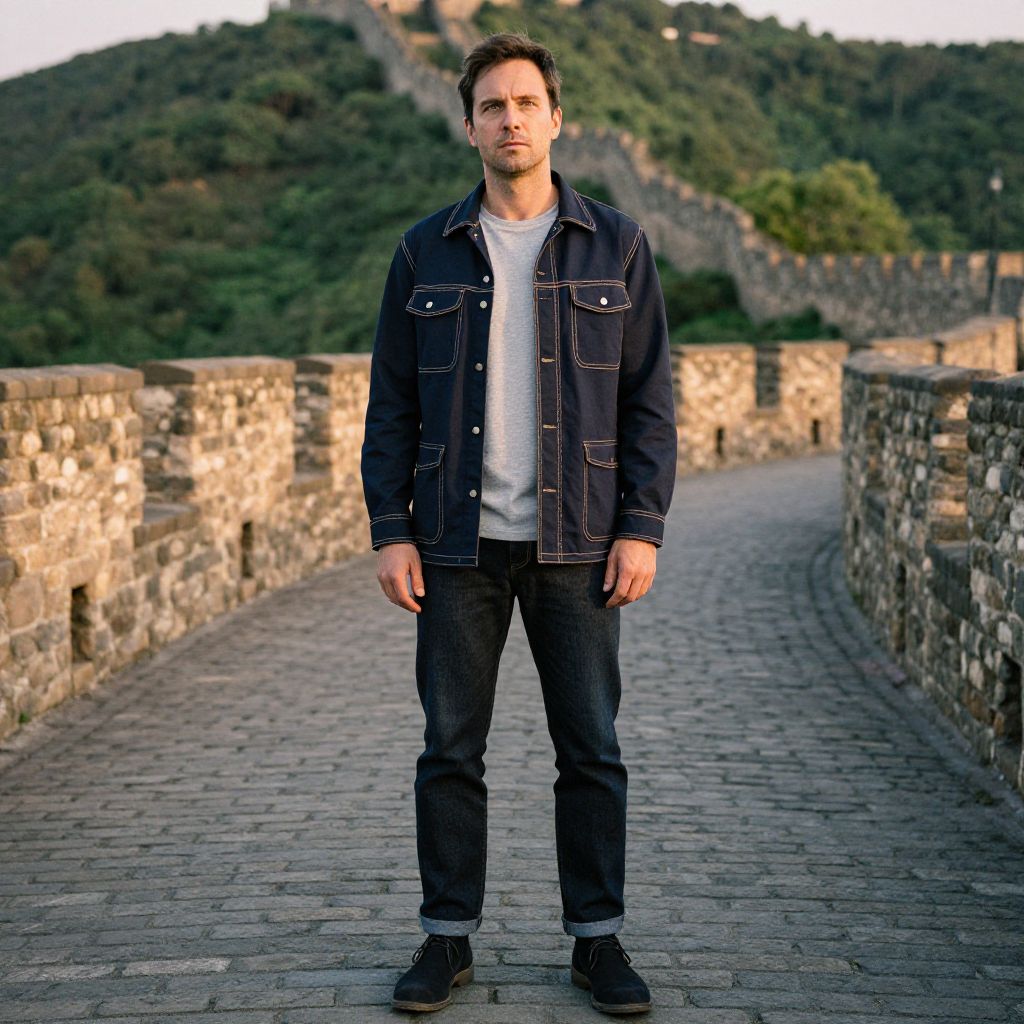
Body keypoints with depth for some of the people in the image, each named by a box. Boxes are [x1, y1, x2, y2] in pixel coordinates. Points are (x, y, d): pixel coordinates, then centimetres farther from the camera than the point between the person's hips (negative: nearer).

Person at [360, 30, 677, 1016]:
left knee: (591, 750, 4)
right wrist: (390, 531, -2)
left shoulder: (615, 246, 4)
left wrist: (642, 528, -6)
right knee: (449, 750, 5)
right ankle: (448, 938, 16)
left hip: (576, 545, -1)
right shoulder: (426, 252, 6)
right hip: (458, 544, 1)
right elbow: (391, 403, 6)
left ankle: (597, 939, 16)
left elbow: (649, 399, 2)